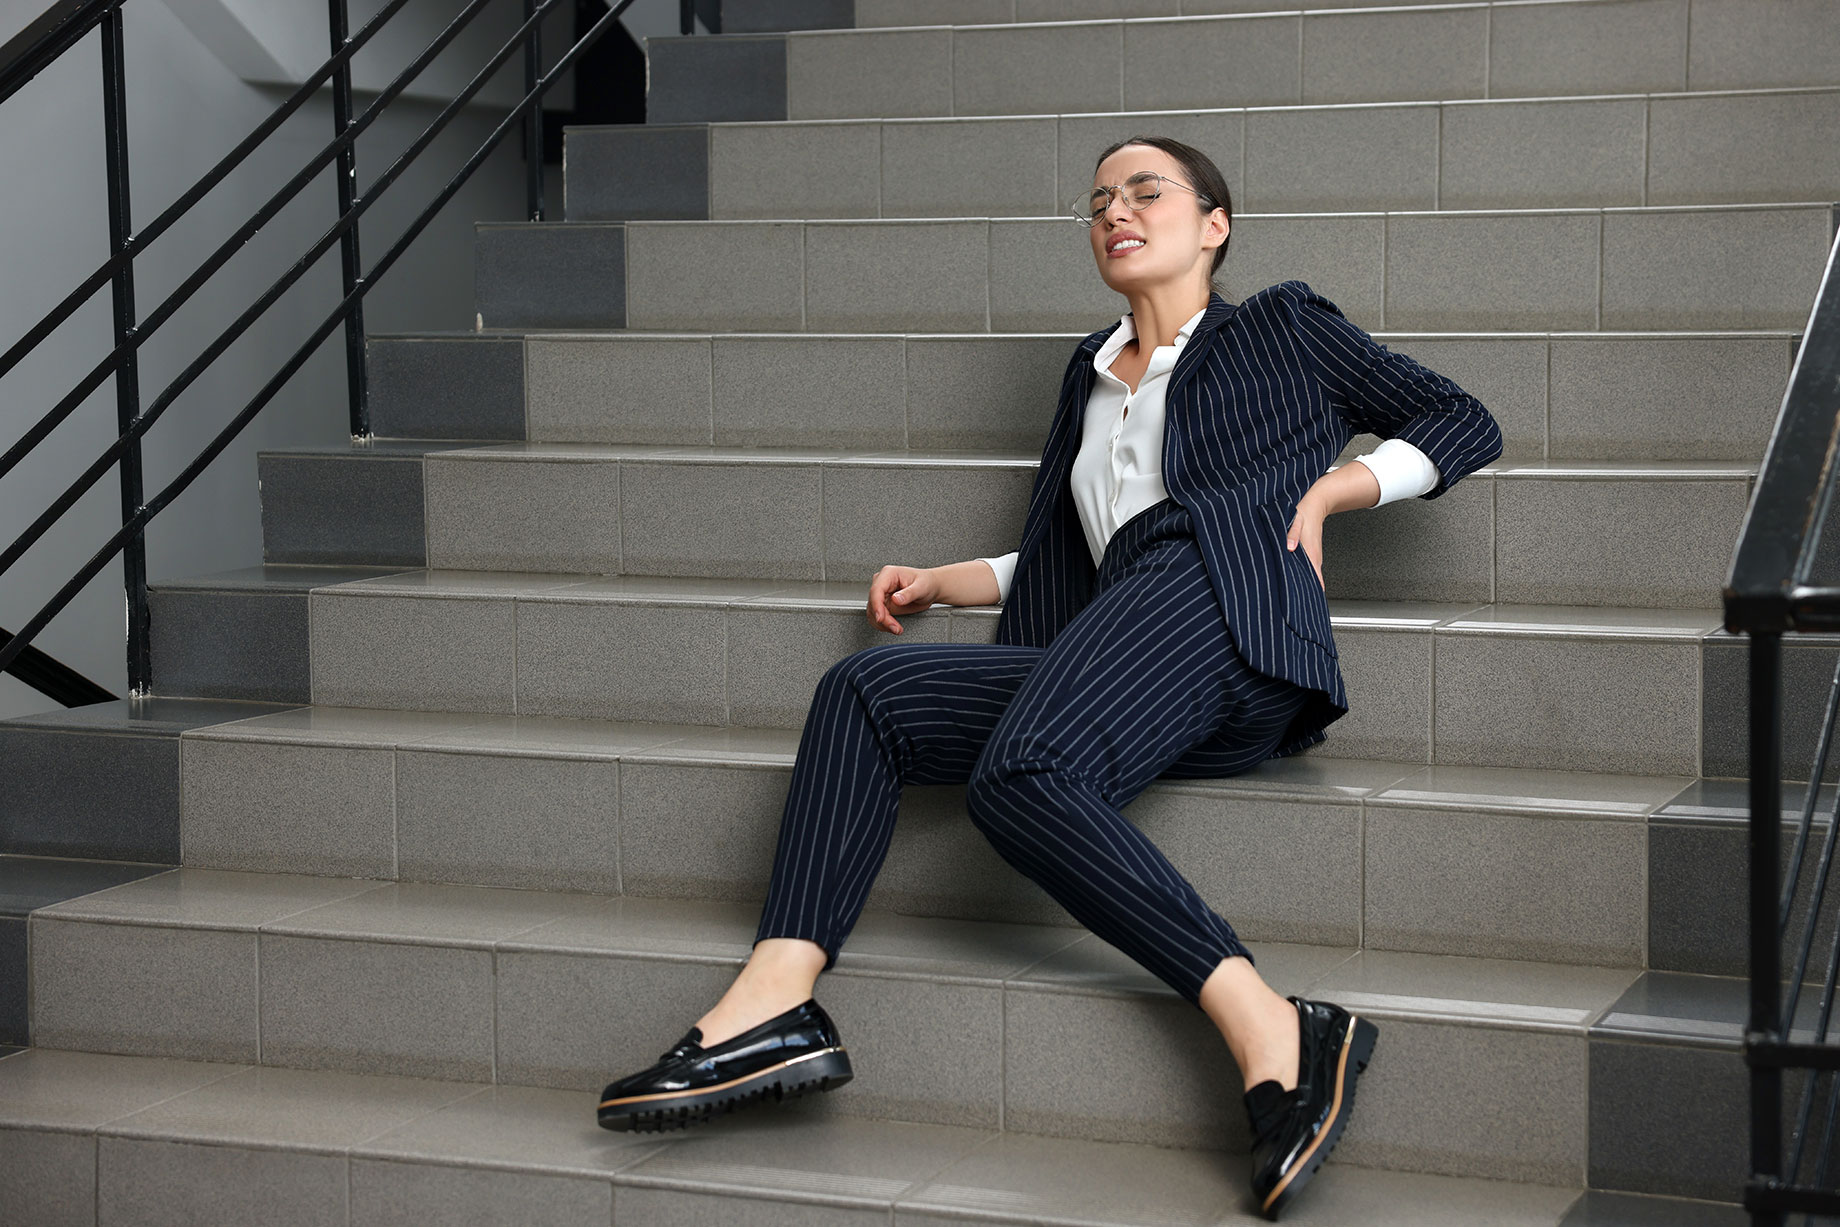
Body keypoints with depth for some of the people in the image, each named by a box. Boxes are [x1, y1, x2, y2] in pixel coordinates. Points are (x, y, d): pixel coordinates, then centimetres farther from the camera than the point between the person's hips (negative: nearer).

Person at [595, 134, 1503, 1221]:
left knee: (1021, 771, -33)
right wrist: (944, 583, 27)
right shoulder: (1093, 371, 36)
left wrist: (1326, 488, 4)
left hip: (1221, 600, -7)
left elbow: (1465, 425, 17)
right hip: (1121, 675, 7)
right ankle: (777, 1005, -26)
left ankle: (1273, 1034, -41)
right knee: (867, 693, -11)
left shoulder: (1282, 327, 19)